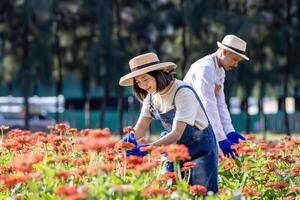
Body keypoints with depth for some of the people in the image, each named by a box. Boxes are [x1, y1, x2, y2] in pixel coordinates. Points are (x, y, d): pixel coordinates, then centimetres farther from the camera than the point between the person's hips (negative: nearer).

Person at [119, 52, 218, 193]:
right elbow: (140, 128, -3)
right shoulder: (151, 95, -1)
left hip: (200, 150, -6)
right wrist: (130, 139, -26)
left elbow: (176, 134, -30)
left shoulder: (183, 93, -24)